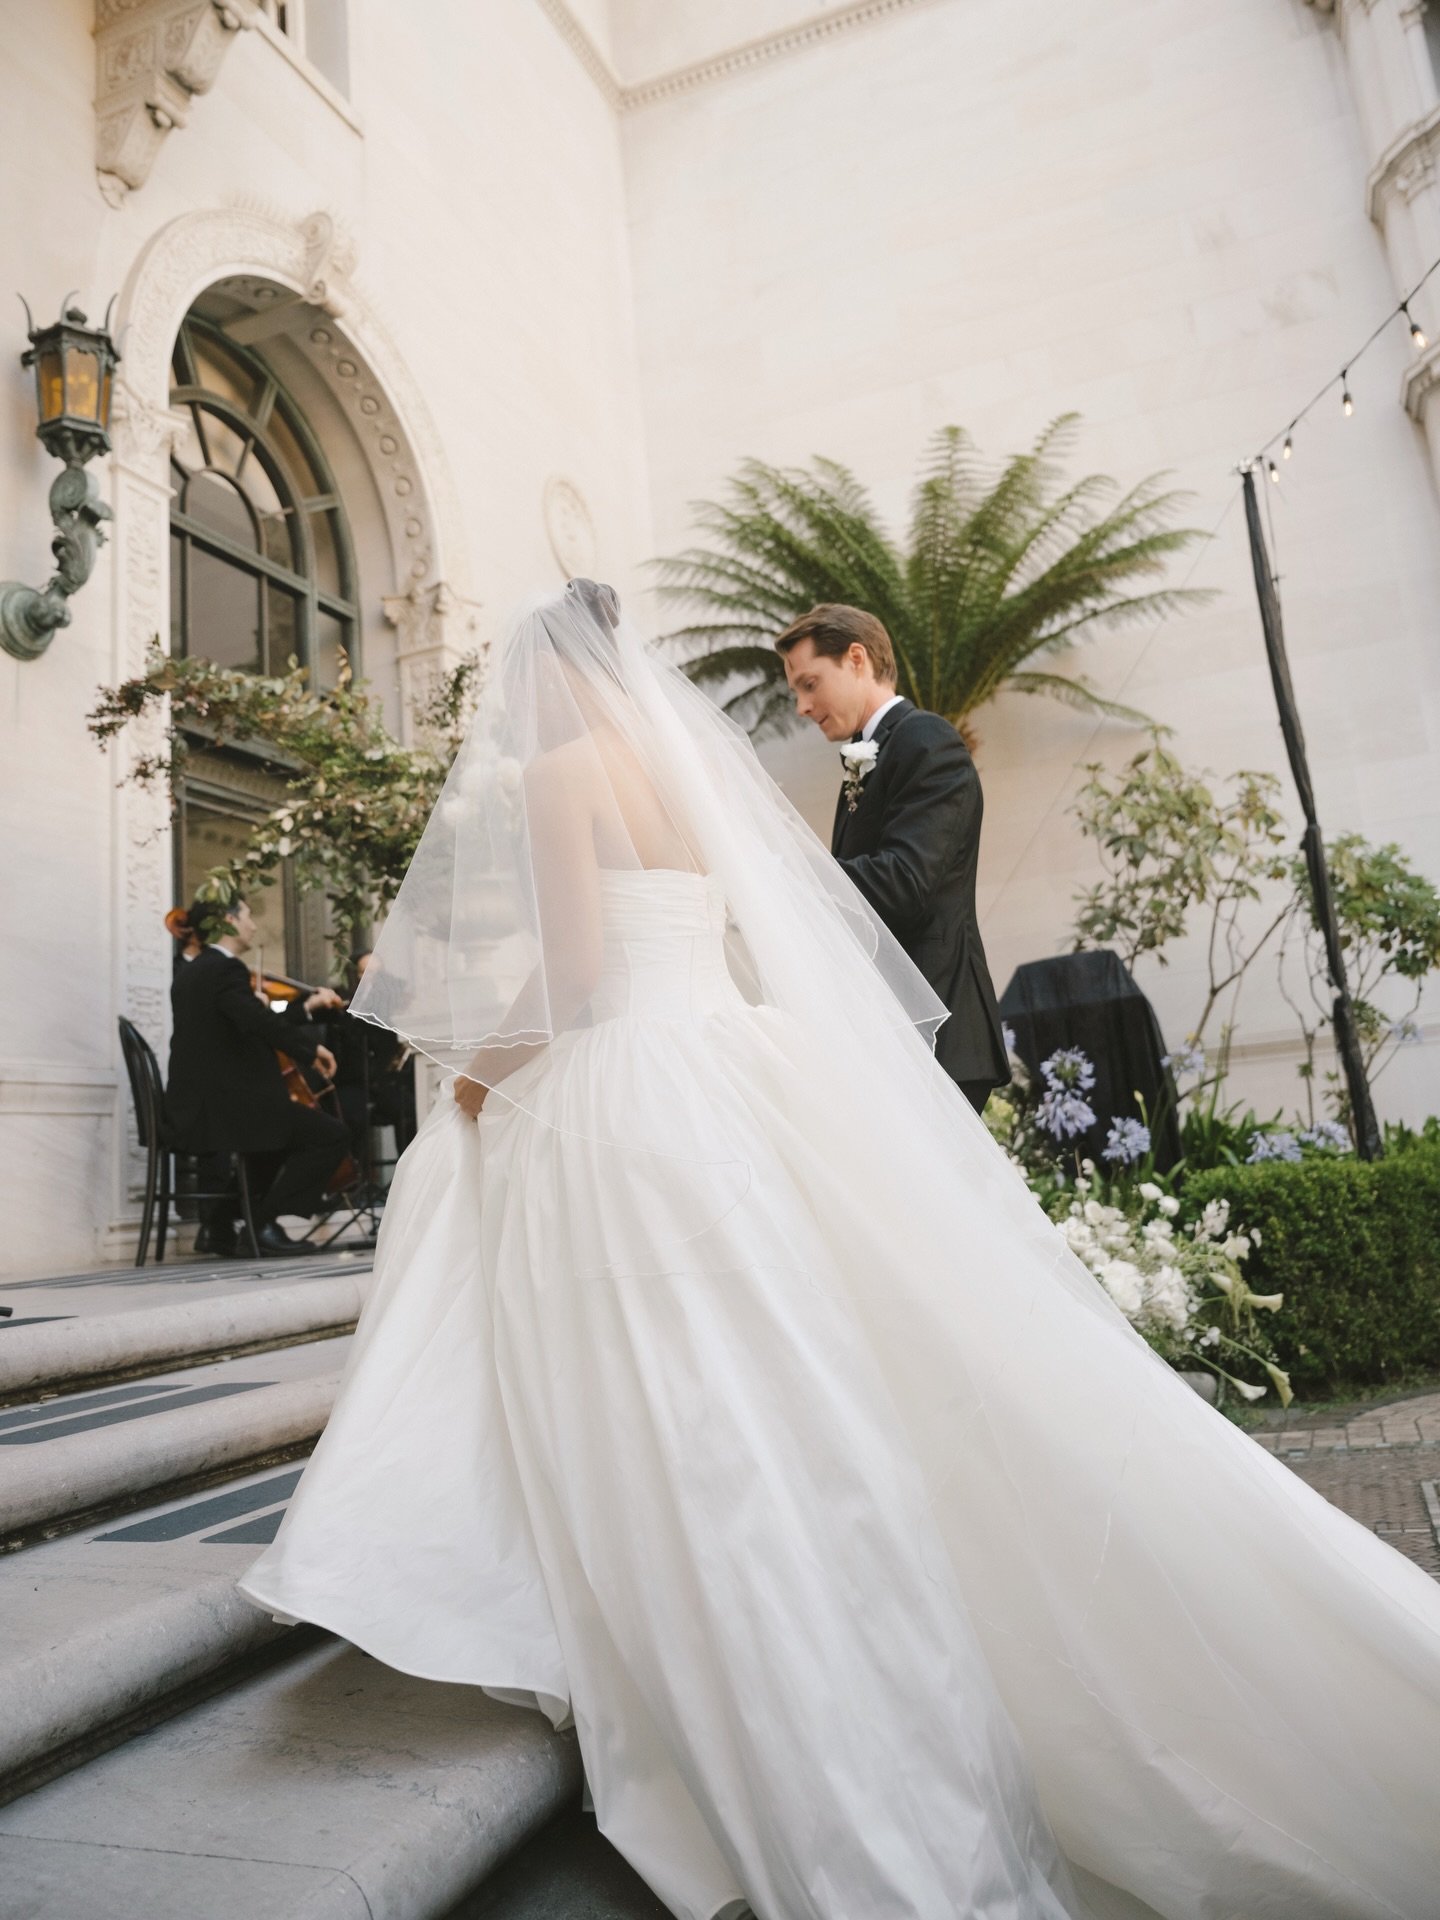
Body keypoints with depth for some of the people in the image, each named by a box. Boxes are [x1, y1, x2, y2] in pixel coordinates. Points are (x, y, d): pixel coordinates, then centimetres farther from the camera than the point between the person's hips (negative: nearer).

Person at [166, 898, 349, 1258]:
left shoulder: (189, 972, 16)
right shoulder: (225, 969, -13)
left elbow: (250, 1027, 18)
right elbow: (261, 1025, -29)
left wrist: (307, 1006, 19)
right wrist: (312, 1046, -16)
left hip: (191, 1109, 10)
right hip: (220, 1107, -10)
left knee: (286, 1126, 34)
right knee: (329, 1133, -8)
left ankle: (218, 1225, 28)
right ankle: (265, 1223, -5)